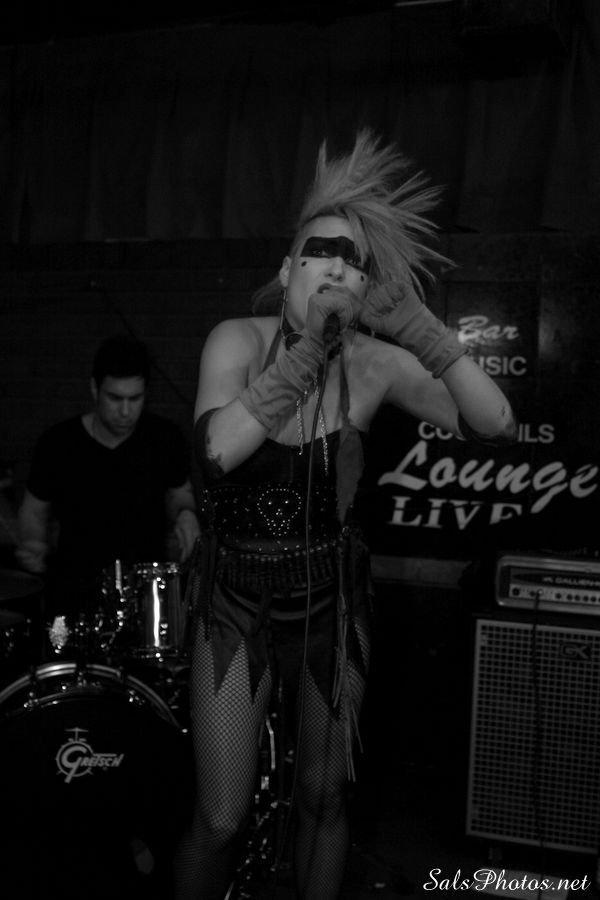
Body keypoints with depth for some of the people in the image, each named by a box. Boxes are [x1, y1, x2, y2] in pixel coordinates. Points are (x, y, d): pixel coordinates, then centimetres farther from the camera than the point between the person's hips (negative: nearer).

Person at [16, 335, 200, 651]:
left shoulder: (164, 438, -4)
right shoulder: (58, 443, -6)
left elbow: (179, 493, 13)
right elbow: (35, 509, 7)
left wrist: (185, 514, -9)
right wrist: (35, 545, -13)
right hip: (74, 584, 0)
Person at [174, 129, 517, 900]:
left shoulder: (376, 363, -11)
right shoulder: (238, 339, -14)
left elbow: (496, 426, -19)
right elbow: (217, 450, -30)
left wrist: (418, 325, -29)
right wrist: (309, 350, -32)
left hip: (331, 604, 2)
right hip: (236, 605, -1)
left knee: (322, 799, 16)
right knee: (220, 821, 1)